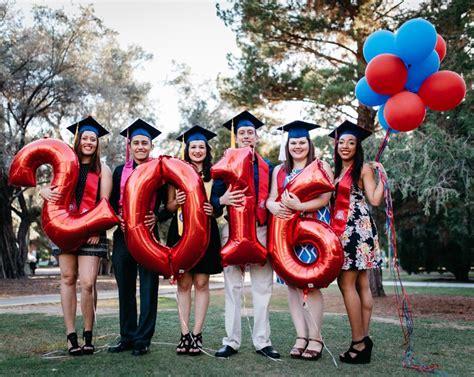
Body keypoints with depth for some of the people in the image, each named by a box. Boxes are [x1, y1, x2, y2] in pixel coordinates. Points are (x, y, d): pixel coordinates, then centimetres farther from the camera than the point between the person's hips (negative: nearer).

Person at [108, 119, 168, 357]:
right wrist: (117, 218, -10)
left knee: (148, 288, 0)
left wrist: (156, 216, -16)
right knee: (125, 289, 9)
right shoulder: (119, 171, 12)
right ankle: (127, 337, 19)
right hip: (123, 234, 3)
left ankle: (143, 339, 8)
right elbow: (111, 203, 10)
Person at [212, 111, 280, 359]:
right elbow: (213, 198, 2)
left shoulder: (267, 167, 14)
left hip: (261, 230, 1)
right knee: (232, 287, 1)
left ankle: (262, 341, 10)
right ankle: (231, 341, 8)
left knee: (262, 287, 2)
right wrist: (222, 200, -19)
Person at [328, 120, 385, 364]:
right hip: (341, 230, 7)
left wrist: (382, 175, -9)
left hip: (356, 229, -7)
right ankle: (363, 340, 8)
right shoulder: (336, 171, 19)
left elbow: (375, 200, -11)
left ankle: (359, 343, -4)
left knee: (346, 283, -10)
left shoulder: (363, 169, -1)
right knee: (361, 284, 6)